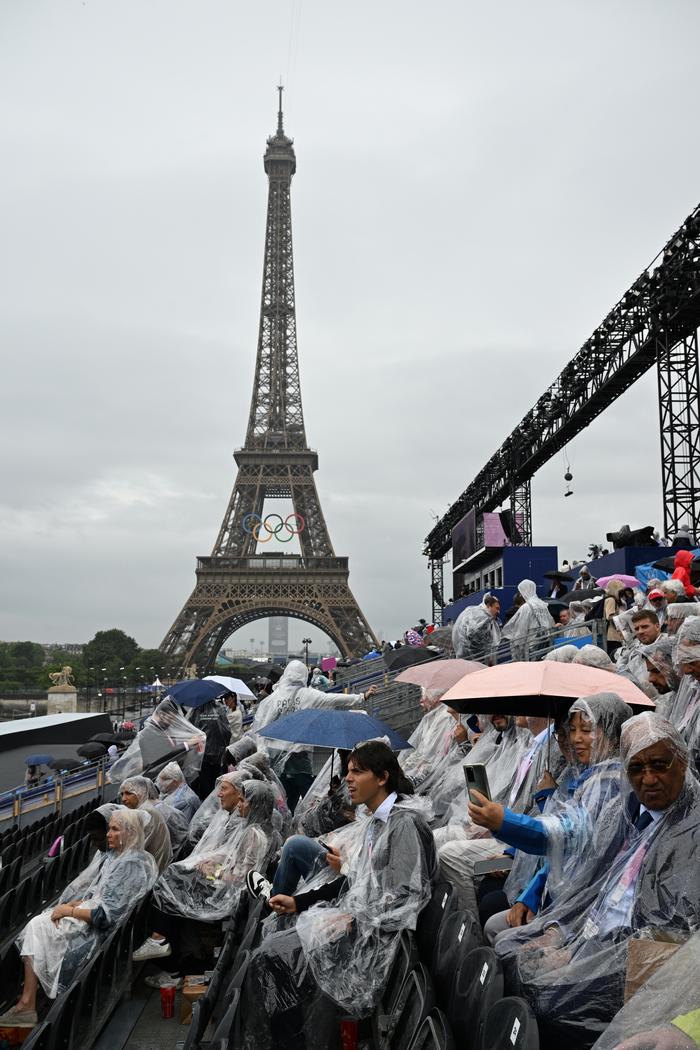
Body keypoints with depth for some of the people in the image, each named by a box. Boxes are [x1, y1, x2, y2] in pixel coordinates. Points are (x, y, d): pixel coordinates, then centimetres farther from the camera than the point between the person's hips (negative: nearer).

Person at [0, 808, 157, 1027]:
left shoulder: (134, 866, -16)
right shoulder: (110, 855, 12)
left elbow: (107, 914, -20)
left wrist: (70, 911, -14)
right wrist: (70, 905, -4)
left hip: (99, 929, -8)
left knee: (38, 928, -14)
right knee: (36, 925, -9)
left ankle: (27, 1005, -8)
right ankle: (26, 1003, -15)